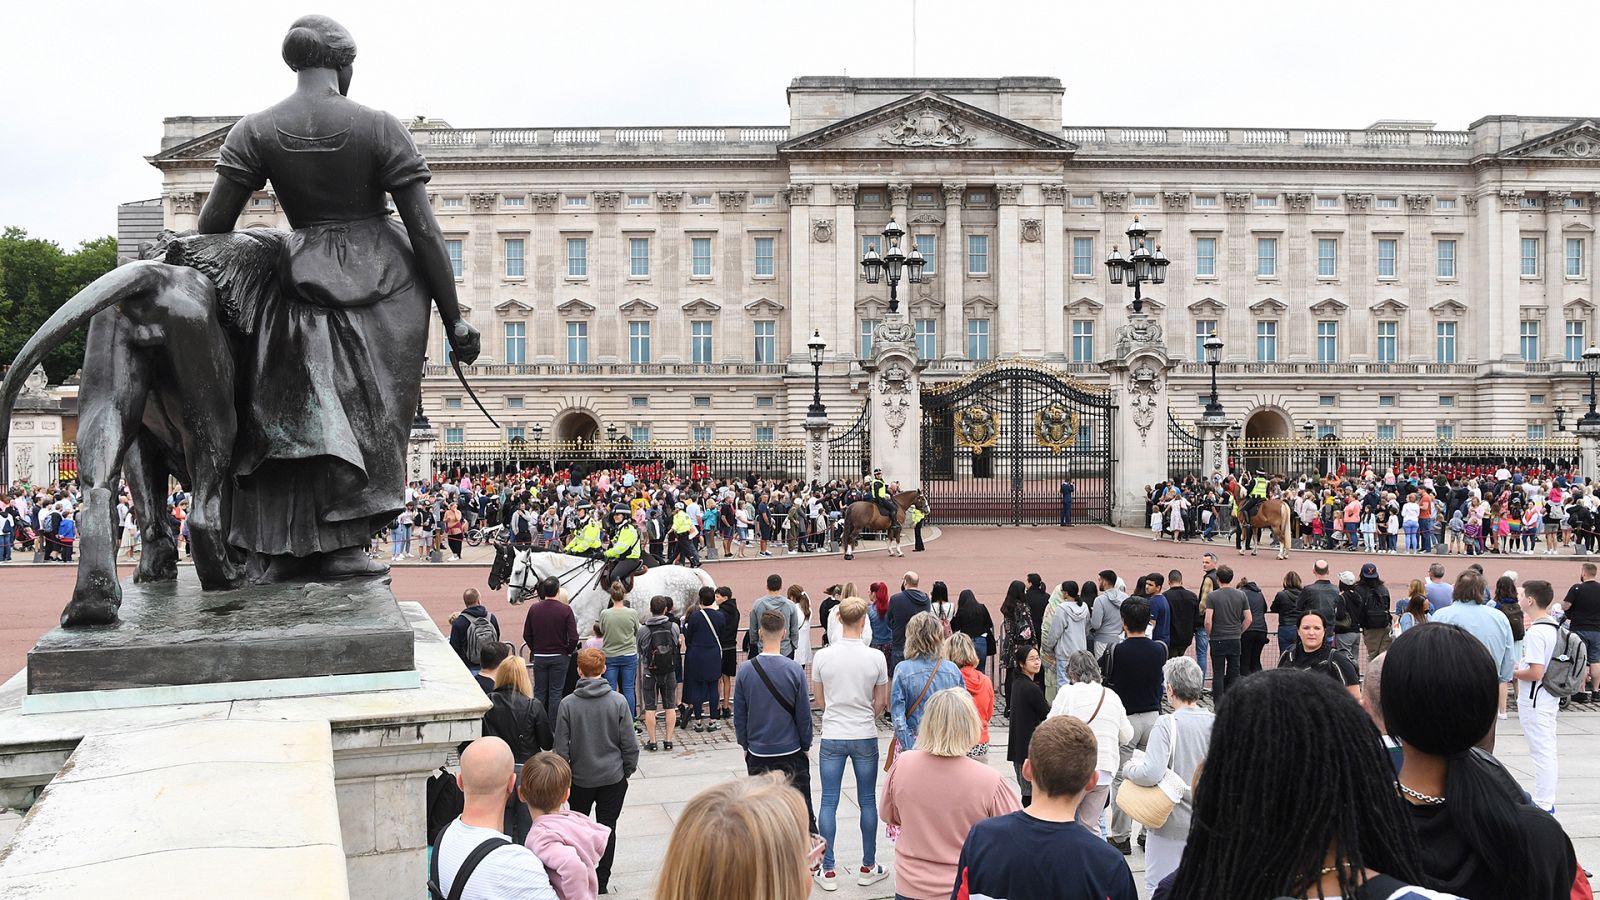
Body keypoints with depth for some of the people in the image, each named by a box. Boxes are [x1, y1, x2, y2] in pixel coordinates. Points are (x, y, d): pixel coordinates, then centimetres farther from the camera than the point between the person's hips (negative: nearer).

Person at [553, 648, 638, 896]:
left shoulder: (568, 704, -13)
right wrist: (628, 769, 8)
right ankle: (601, 880, 14)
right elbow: (630, 743, -7)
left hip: (580, 777, 0)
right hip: (613, 777, 0)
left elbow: (561, 746, -8)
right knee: (607, 827, 10)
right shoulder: (618, 702, -12)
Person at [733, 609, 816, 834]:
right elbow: (804, 715, -5)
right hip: (791, 752, -1)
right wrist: (805, 745, 9)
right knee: (803, 813, 8)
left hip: (758, 754, 1)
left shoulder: (746, 670, -9)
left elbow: (739, 716, 0)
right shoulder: (795, 670, -13)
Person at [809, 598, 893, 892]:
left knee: (828, 802, 7)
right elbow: (881, 702, 1)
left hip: (832, 737, 0)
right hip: (865, 737, 0)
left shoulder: (822, 657, -8)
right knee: (868, 801, 11)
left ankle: (828, 871, 10)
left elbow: (820, 699, 5)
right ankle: (868, 868, 20)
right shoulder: (876, 658, -9)